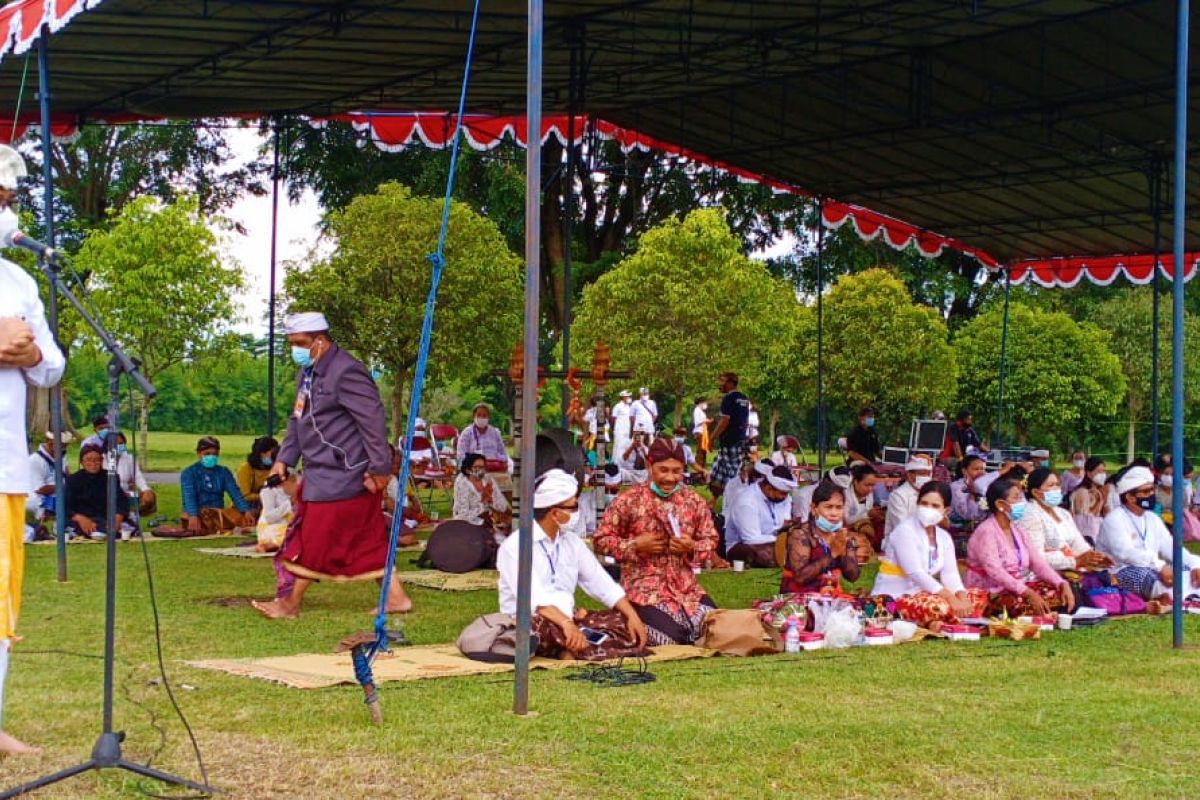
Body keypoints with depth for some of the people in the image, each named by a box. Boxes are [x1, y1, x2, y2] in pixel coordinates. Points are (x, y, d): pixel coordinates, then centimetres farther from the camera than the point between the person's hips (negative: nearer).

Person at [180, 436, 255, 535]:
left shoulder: (224, 472, 11)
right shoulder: (188, 473, 0)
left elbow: (235, 493, -2)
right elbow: (189, 497, -15)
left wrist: (246, 511, -21)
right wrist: (193, 517, -34)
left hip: (219, 512, 3)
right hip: (198, 514, -3)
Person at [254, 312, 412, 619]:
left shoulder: (346, 372, -18)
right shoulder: (307, 372, 14)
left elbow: (373, 420, -20)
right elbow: (298, 419, 21)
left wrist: (379, 467, -20)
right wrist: (285, 458, 11)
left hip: (341, 475, -10)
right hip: (322, 473, 10)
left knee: (315, 539, -2)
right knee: (368, 540, 11)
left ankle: (291, 603, 8)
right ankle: (396, 597, 16)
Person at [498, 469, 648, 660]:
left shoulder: (572, 542, 12)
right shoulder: (515, 546, -12)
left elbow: (602, 584, 7)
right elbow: (533, 596, -27)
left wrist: (632, 616, -7)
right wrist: (566, 623, -42)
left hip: (568, 621, 7)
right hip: (528, 625, -7)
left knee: (625, 624, -12)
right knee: (543, 624, -40)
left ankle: (572, 652, -30)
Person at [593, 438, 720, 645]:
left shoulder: (694, 501, 7)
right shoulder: (628, 502, -6)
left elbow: (711, 542, 12)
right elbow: (600, 540, -1)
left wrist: (692, 547, -10)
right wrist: (635, 545, -14)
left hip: (687, 588, 5)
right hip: (645, 590, -5)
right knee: (672, 642, -22)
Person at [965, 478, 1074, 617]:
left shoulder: (1017, 531, 12)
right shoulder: (986, 532, -14)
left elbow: (1037, 562, 5)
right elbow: (995, 572, -26)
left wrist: (1063, 584, -12)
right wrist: (1028, 593, -36)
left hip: (1017, 590, 8)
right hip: (991, 596, -8)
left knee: (1059, 594, -12)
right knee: (1028, 606, -34)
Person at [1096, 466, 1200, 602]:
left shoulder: (1152, 518, 17)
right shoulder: (1114, 519, -9)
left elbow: (1170, 547, 10)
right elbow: (1126, 553, -24)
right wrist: (1160, 566, -34)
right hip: (1120, 573, -8)